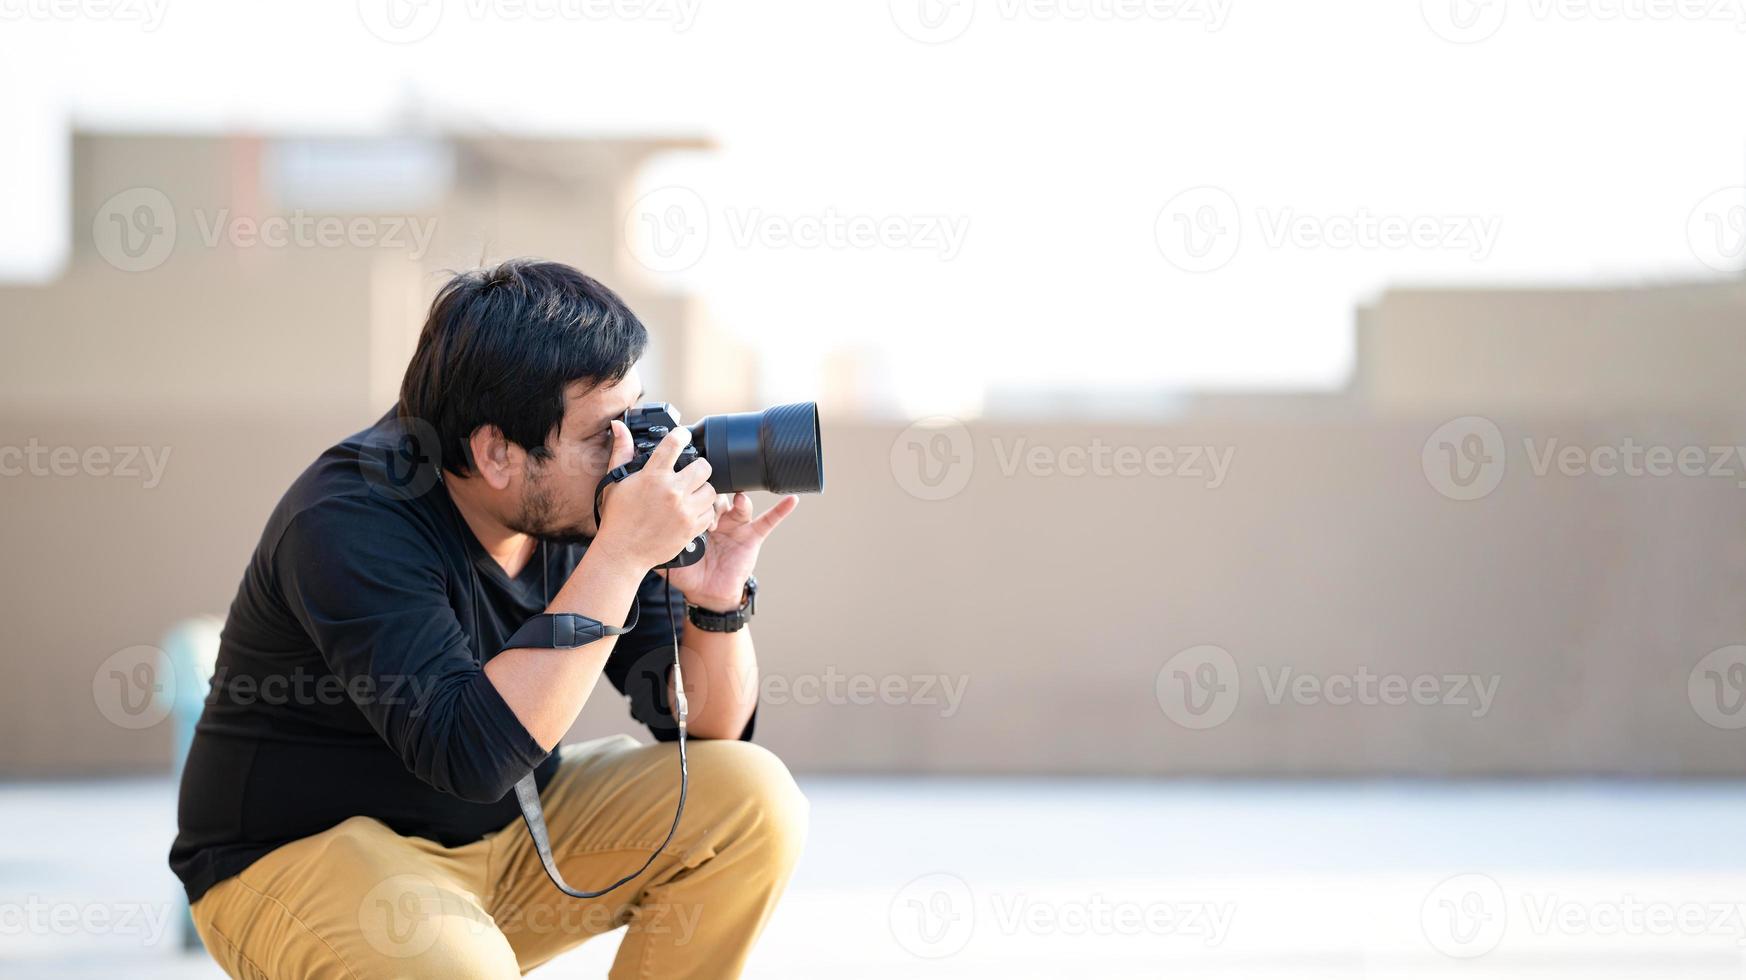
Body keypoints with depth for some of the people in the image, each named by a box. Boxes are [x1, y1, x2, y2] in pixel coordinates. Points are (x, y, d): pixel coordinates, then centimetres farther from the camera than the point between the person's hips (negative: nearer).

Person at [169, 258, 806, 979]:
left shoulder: (589, 506, -6)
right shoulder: (349, 525, -25)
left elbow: (704, 728, 1)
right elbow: (470, 753, -37)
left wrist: (717, 601, -20)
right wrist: (619, 556, -36)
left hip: (508, 828, 7)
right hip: (305, 851, -7)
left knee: (751, 798, -9)